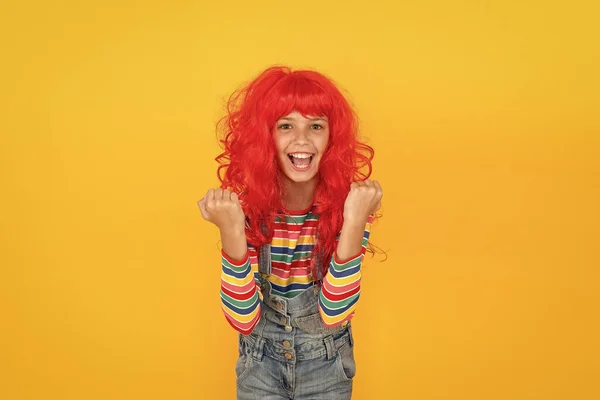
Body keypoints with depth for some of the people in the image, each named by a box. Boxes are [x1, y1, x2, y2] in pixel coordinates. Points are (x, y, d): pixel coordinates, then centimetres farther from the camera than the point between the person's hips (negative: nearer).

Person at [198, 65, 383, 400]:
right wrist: (231, 232, -32)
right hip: (261, 360, 0)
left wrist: (354, 224, -33)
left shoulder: (350, 201, -17)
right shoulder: (247, 205, -16)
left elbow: (333, 315, -23)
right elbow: (244, 320, -20)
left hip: (327, 363, 0)